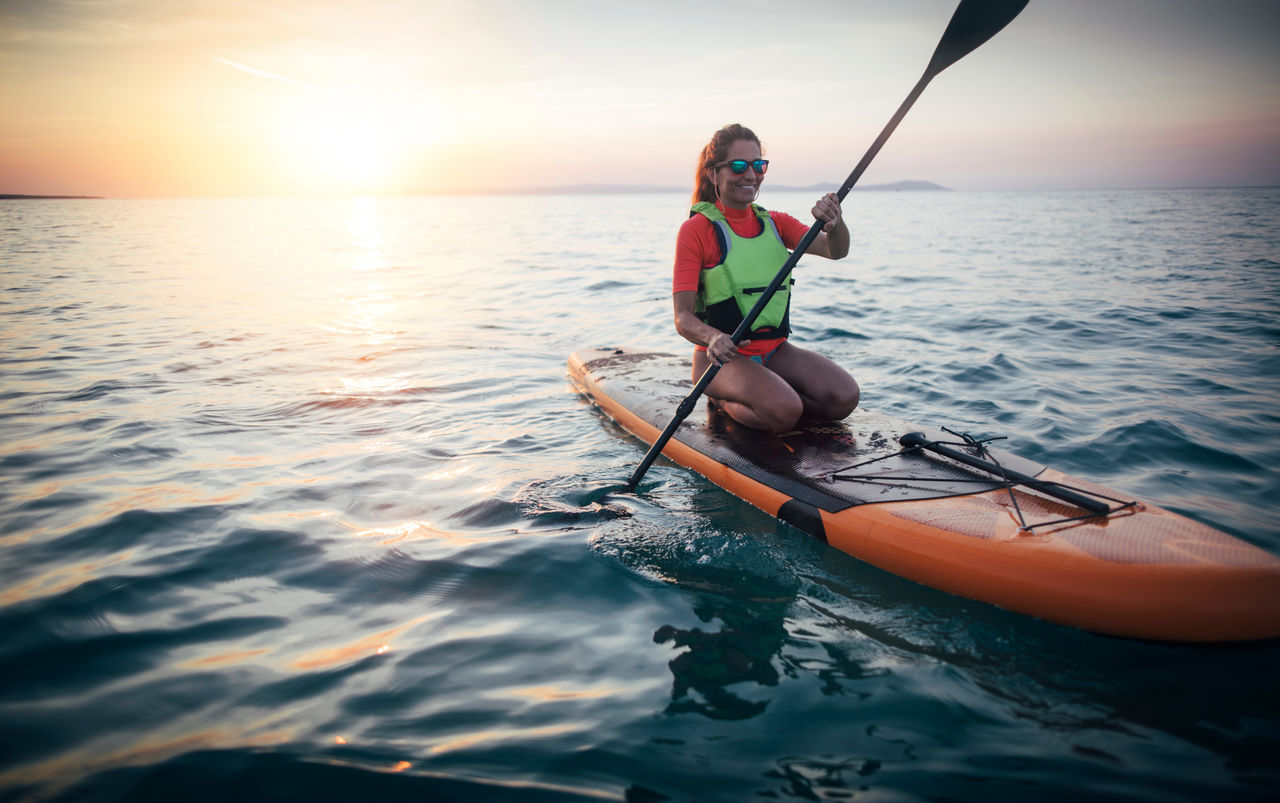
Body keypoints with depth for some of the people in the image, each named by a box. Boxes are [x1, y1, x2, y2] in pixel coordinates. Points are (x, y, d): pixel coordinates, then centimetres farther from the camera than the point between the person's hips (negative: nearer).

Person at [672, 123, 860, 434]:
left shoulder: (775, 222, 10)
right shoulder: (696, 229, -7)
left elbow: (835, 251, -7)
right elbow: (683, 318, -13)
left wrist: (834, 223, -30)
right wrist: (714, 338, -36)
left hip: (775, 350, 6)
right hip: (723, 358, -6)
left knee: (844, 397, -17)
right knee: (783, 412, -30)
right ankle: (725, 398, 0)